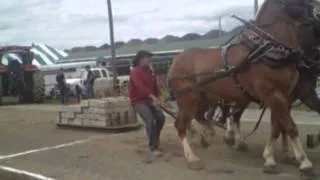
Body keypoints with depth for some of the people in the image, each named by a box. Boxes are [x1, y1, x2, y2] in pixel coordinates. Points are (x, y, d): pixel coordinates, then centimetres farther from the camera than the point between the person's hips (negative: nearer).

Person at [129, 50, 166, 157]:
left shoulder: (149, 71, 10)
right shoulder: (135, 71, -15)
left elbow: (155, 86, 10)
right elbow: (140, 87, -31)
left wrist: (157, 99, -8)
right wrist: (154, 97, -40)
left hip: (148, 100, 8)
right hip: (138, 101, -8)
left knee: (161, 117, 7)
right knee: (150, 120, -24)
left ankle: (154, 139, 28)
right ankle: (153, 148, -19)